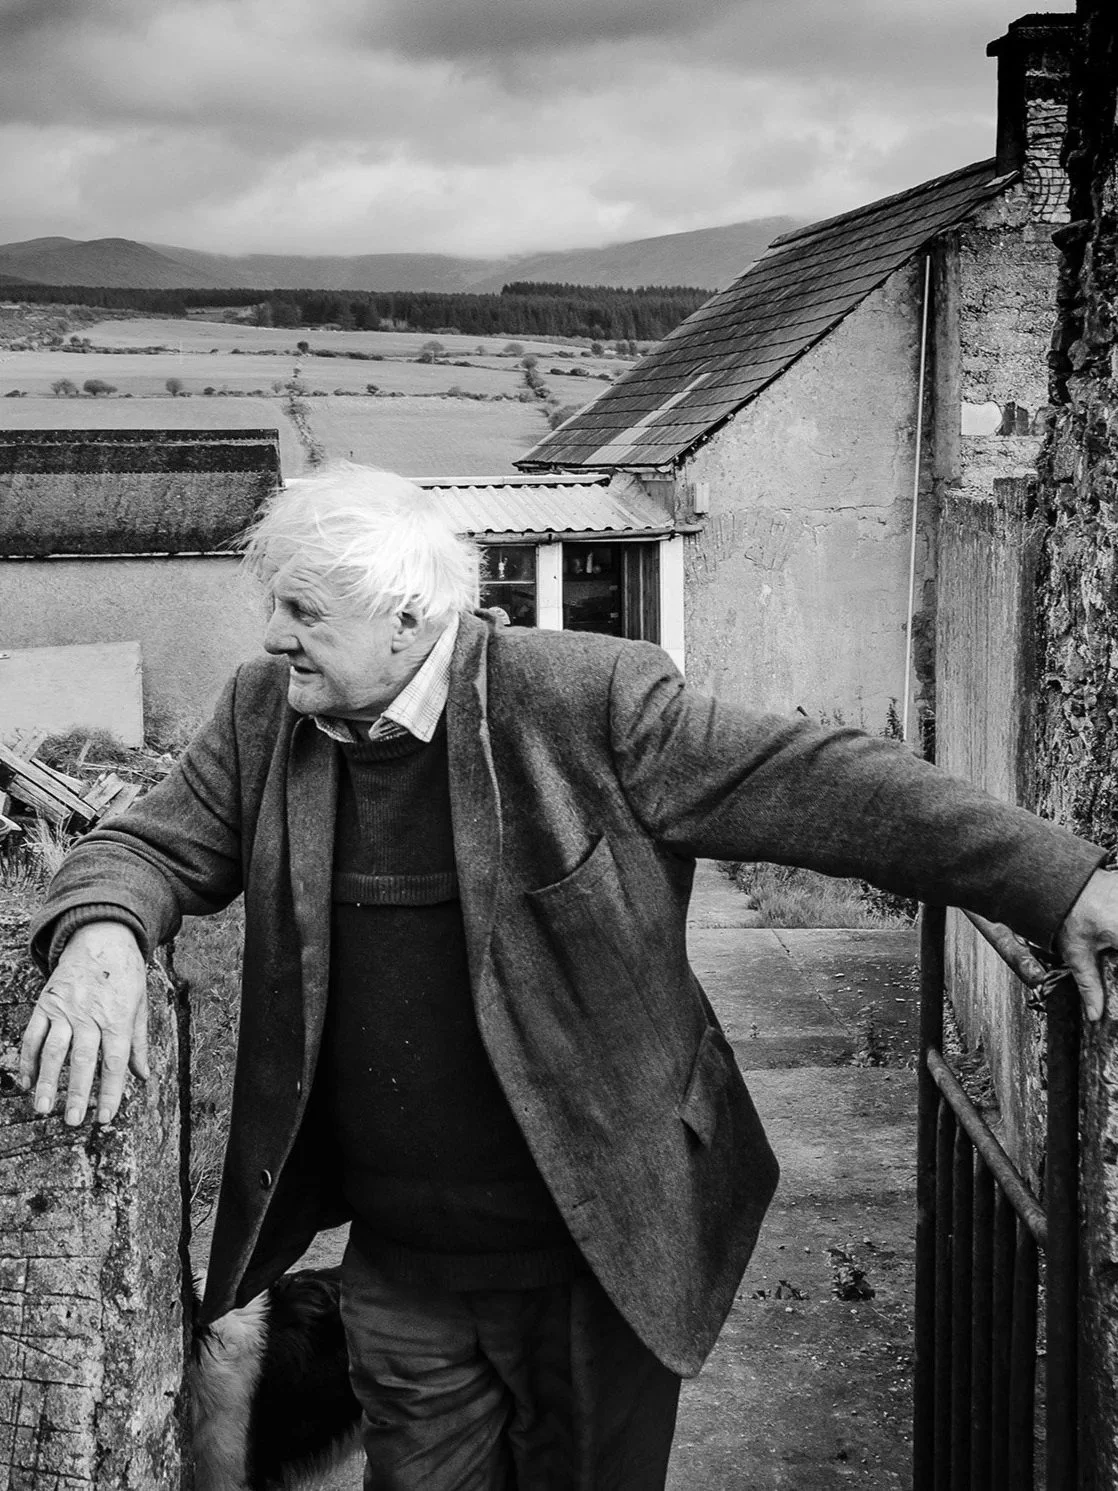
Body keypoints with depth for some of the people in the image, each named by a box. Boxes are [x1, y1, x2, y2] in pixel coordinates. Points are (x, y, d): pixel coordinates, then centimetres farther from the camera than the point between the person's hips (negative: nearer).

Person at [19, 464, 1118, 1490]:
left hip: (599, 1252, -3)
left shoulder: (592, 700, -15)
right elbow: (149, 847, 3)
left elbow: (826, 785, -15)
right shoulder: (264, 716, 0)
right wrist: (99, 934, -22)